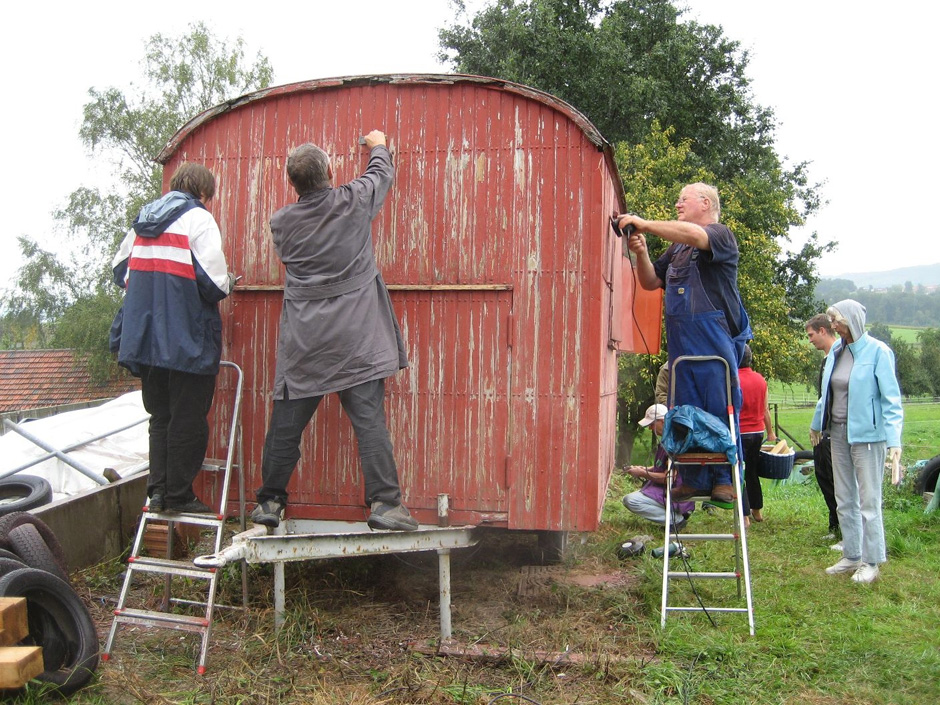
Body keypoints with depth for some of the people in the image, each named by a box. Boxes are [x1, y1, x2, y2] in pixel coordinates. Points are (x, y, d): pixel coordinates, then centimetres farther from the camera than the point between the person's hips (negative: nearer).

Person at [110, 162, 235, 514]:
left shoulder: (143, 220, 13)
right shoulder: (198, 219, -9)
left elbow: (120, 269, 19)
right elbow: (214, 283, -17)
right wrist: (227, 284, 4)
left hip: (144, 337, 7)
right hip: (188, 340, -7)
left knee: (160, 415, 17)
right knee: (188, 419, 3)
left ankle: (158, 489, 17)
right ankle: (178, 495, 8)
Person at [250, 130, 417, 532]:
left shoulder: (282, 222, 2)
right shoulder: (354, 201, -4)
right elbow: (383, 173, 16)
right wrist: (378, 145, 36)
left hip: (303, 340, 2)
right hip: (355, 339, -2)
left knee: (285, 424, 9)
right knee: (369, 420, -4)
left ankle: (270, 502, 19)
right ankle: (384, 502, -7)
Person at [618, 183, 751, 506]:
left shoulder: (721, 235, 0)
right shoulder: (676, 248, 23)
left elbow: (693, 235, -22)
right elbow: (650, 282, 22)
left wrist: (644, 224, -17)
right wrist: (641, 252, 3)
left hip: (715, 336, -7)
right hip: (680, 339, 7)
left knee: (721, 408, -5)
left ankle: (725, 479, 1)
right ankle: (694, 480, 11)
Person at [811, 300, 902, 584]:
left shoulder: (877, 351, -13)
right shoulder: (836, 350, 7)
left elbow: (890, 398, -14)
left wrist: (894, 439, -20)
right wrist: (817, 423, 28)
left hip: (867, 433, -7)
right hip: (838, 432, 7)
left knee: (868, 501, 1)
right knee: (844, 500, 13)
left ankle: (871, 562, 12)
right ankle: (852, 556, 25)